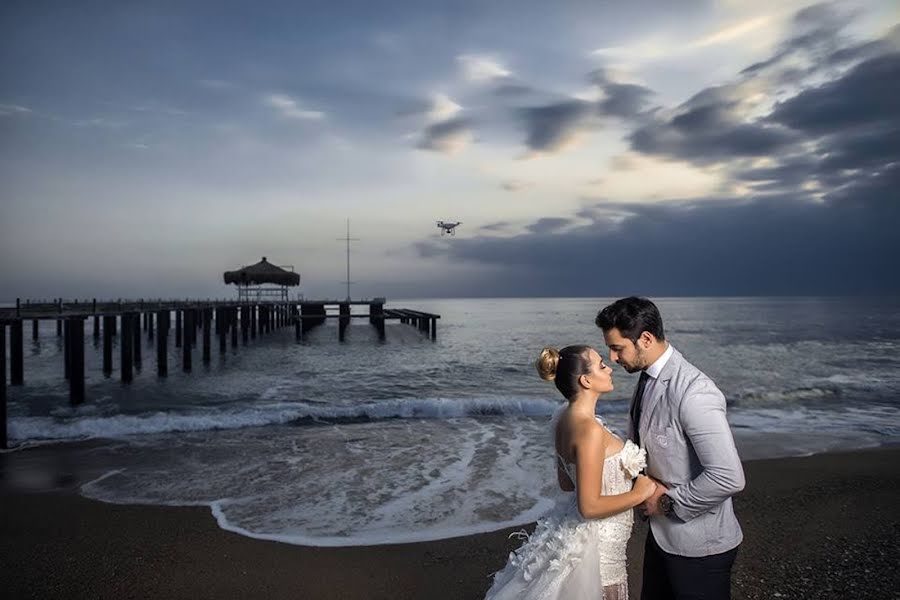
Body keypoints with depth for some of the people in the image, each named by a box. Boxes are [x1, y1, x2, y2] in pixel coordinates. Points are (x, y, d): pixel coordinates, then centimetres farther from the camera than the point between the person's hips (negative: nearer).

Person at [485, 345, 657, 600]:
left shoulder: (565, 418, 0)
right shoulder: (590, 430, -27)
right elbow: (590, 506, -25)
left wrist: (618, 479, 12)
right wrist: (640, 493, -14)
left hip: (574, 531, 8)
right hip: (596, 546, -8)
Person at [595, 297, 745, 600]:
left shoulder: (693, 392, -28)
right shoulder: (647, 377, 0)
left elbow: (728, 477, -31)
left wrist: (668, 502, -19)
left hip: (697, 544, -8)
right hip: (661, 532, 8)